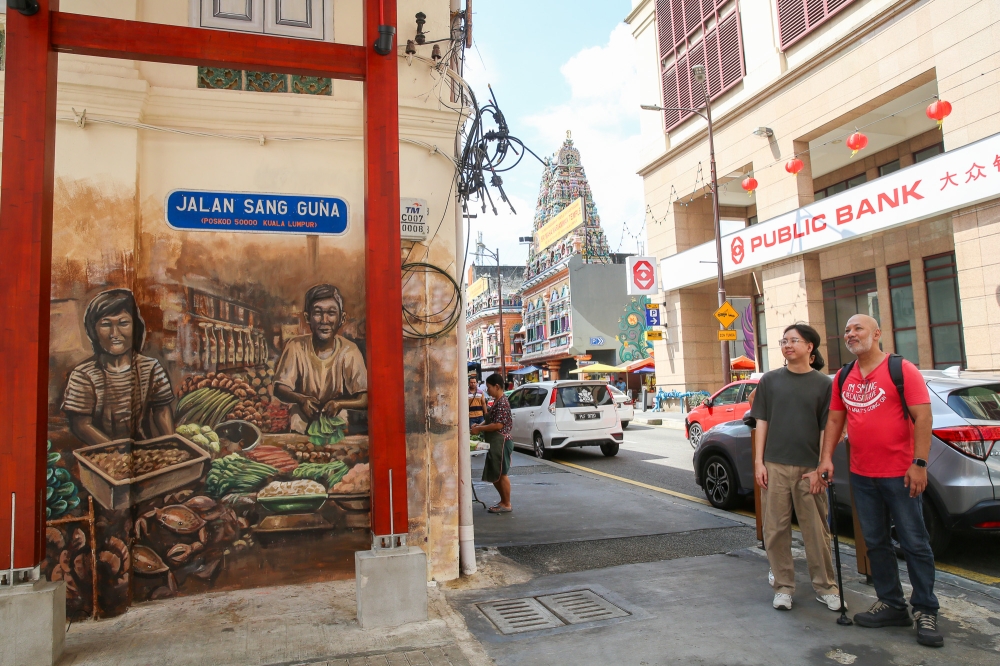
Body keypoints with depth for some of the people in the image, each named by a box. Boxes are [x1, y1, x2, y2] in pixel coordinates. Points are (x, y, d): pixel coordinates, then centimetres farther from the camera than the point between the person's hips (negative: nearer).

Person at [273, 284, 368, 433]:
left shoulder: (349, 351, -13)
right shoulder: (295, 347, -10)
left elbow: (364, 399, -14)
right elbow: (279, 389, -9)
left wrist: (339, 403, -35)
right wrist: (300, 399, -31)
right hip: (302, 422, 1)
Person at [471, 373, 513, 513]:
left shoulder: (502, 403, -18)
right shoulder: (497, 401, 13)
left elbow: (498, 425, -25)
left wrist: (479, 429, -18)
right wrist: (479, 426, 6)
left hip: (502, 442, -10)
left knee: (502, 474, 0)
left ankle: (507, 505, 10)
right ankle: (503, 500, 26)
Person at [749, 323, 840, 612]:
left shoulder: (823, 383, 3)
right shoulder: (770, 380, 6)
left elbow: (827, 428, 2)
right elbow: (762, 422, 6)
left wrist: (822, 466, -4)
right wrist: (759, 461, 1)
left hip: (809, 468, -1)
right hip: (775, 466, 1)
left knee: (816, 531, 6)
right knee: (776, 529, 5)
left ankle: (825, 587, 23)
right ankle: (783, 586, 18)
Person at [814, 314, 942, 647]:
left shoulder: (901, 369, -8)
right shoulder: (843, 378, 9)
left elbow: (922, 416, -12)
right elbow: (835, 420, 11)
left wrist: (919, 463, -17)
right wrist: (826, 458, 3)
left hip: (899, 473, -5)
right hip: (861, 475, 6)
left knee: (914, 543, 3)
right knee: (876, 543, 12)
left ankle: (926, 612, 15)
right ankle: (892, 605, 25)